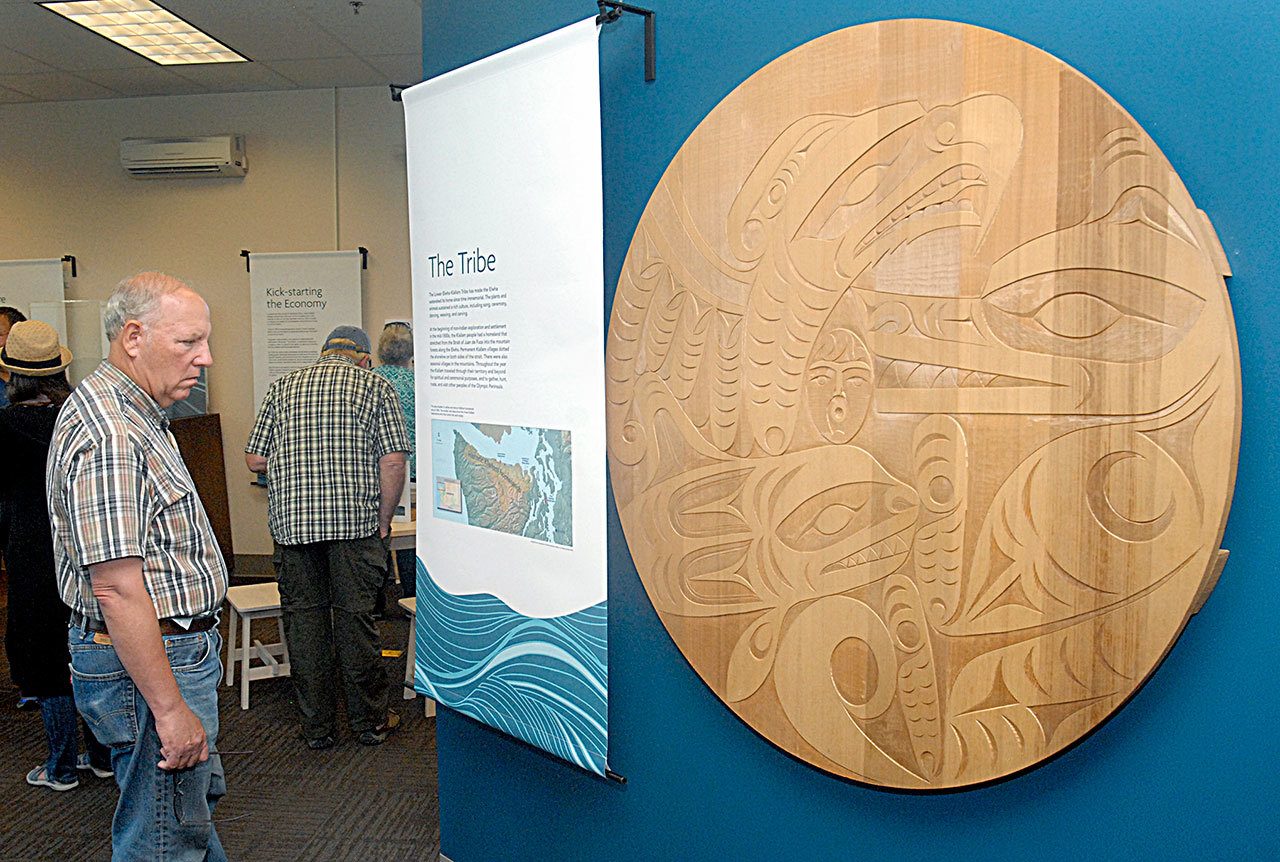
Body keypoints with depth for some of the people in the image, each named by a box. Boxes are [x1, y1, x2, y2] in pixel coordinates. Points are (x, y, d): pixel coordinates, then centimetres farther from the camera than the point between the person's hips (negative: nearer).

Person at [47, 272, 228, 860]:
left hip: (175, 649, 11)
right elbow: (117, 589, -28)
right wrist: (170, 708, -25)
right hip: (147, 663, -11)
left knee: (199, 797, 25)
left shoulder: (129, 414, 12)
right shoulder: (108, 437, -24)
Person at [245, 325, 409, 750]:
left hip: (291, 520, 2)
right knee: (356, 618, 6)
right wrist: (384, 520, 4)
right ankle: (370, 721, 19)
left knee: (303, 618, 10)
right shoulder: (376, 386, 6)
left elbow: (255, 460, 9)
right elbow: (392, 462, -6)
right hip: (355, 522, -2)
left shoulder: (283, 386, 14)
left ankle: (317, 726, 19)